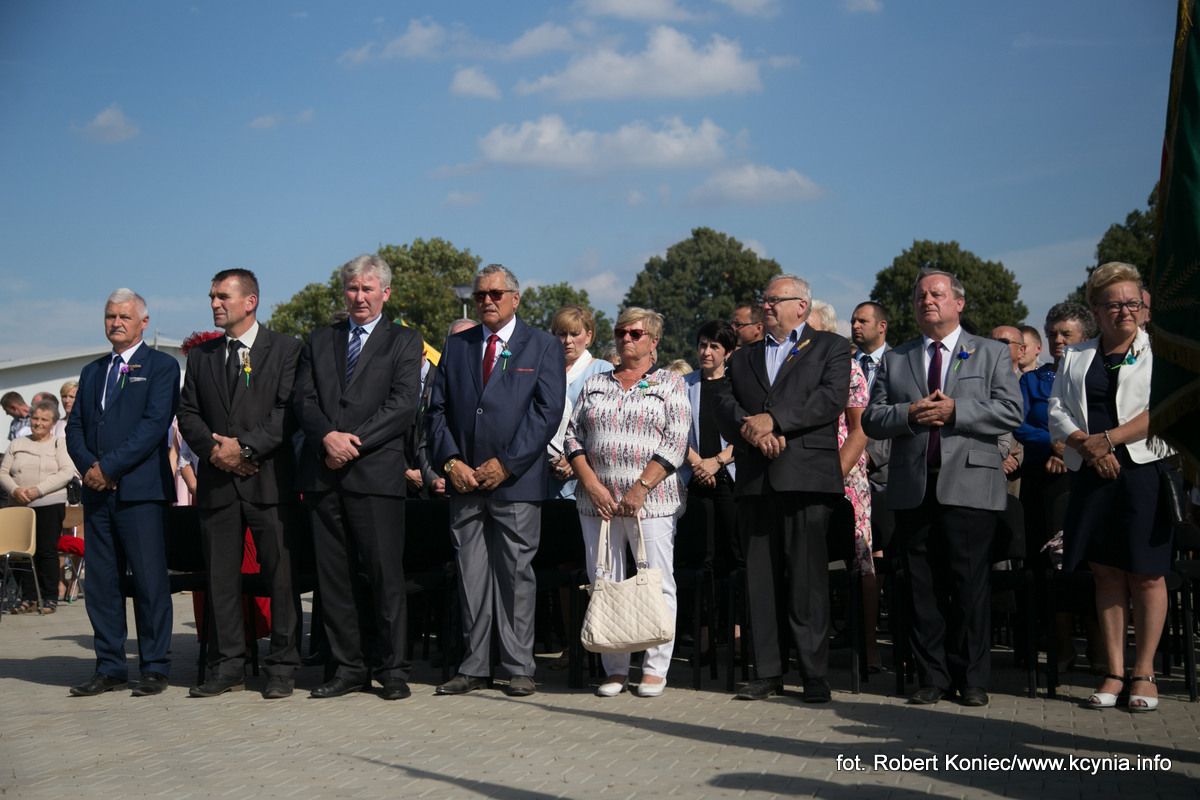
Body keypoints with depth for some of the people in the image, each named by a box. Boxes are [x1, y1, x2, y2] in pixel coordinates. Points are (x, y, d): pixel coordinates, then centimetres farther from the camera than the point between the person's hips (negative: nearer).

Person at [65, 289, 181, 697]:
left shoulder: (162, 366, 2)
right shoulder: (91, 372, 21)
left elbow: (155, 425, -10)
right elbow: (75, 428, 15)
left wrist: (109, 467, -14)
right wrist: (89, 466, -6)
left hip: (140, 490, -6)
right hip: (97, 493, 6)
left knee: (150, 581, -4)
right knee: (100, 582, 6)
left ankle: (155, 668, 3)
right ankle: (109, 667, 13)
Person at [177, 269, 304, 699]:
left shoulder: (285, 349, 3)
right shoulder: (201, 356, 17)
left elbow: (289, 410, -6)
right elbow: (188, 415, 13)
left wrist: (245, 447, -14)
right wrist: (214, 449, -6)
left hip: (270, 478, -4)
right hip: (217, 481, 4)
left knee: (280, 575, -3)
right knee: (221, 577, 5)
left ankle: (281, 667, 4)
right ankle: (227, 667, 13)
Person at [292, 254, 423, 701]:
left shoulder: (404, 342, 8)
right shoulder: (318, 342, 19)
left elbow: (404, 405, -4)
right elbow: (302, 399, 8)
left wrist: (355, 441, -13)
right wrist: (327, 437, -11)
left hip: (376, 472, -4)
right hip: (322, 475, 4)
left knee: (386, 574, -4)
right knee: (333, 576, 6)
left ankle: (392, 670, 4)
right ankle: (348, 668, 14)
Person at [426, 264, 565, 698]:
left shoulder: (543, 346, 4)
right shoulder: (457, 346, 15)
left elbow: (547, 412, -5)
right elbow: (437, 408, 12)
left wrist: (506, 464, -12)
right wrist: (450, 461, -3)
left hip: (516, 481, -3)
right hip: (464, 481, 3)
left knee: (516, 574, 0)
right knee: (470, 575, 5)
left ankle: (519, 668, 7)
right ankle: (473, 667, 12)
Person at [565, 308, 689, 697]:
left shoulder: (670, 384, 5)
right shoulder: (595, 385, 15)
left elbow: (676, 442, -5)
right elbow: (574, 435, 10)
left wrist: (640, 488, -13)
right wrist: (592, 484, -5)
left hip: (652, 500, -3)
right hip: (598, 500, 4)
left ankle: (655, 669, 5)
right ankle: (615, 669, 11)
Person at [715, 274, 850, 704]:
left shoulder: (831, 347, 10)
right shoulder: (742, 358, 23)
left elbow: (832, 397, -7)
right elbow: (725, 406, 9)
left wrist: (773, 420, -14)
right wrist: (752, 433, -11)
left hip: (806, 476, -4)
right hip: (754, 480, 4)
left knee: (808, 577, -7)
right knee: (760, 579, 4)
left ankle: (815, 675, -2)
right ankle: (768, 672, 10)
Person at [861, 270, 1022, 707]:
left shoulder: (992, 354, 12)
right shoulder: (894, 359, 18)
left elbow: (1011, 412, -1)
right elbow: (871, 419, 10)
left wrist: (955, 410, -12)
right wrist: (909, 414, -9)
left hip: (969, 485, -2)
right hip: (912, 487, 3)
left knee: (969, 582, -3)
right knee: (923, 585, 3)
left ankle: (972, 679, 6)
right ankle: (932, 677, 10)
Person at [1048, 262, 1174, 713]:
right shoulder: (1075, 358, 16)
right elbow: (1057, 413, 8)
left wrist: (1108, 439, -14)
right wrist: (1088, 446, -10)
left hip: (1145, 471, -3)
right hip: (1093, 474, 3)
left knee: (1146, 574, -2)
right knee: (1106, 573, 4)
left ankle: (1143, 673, 6)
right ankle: (1114, 673, 9)